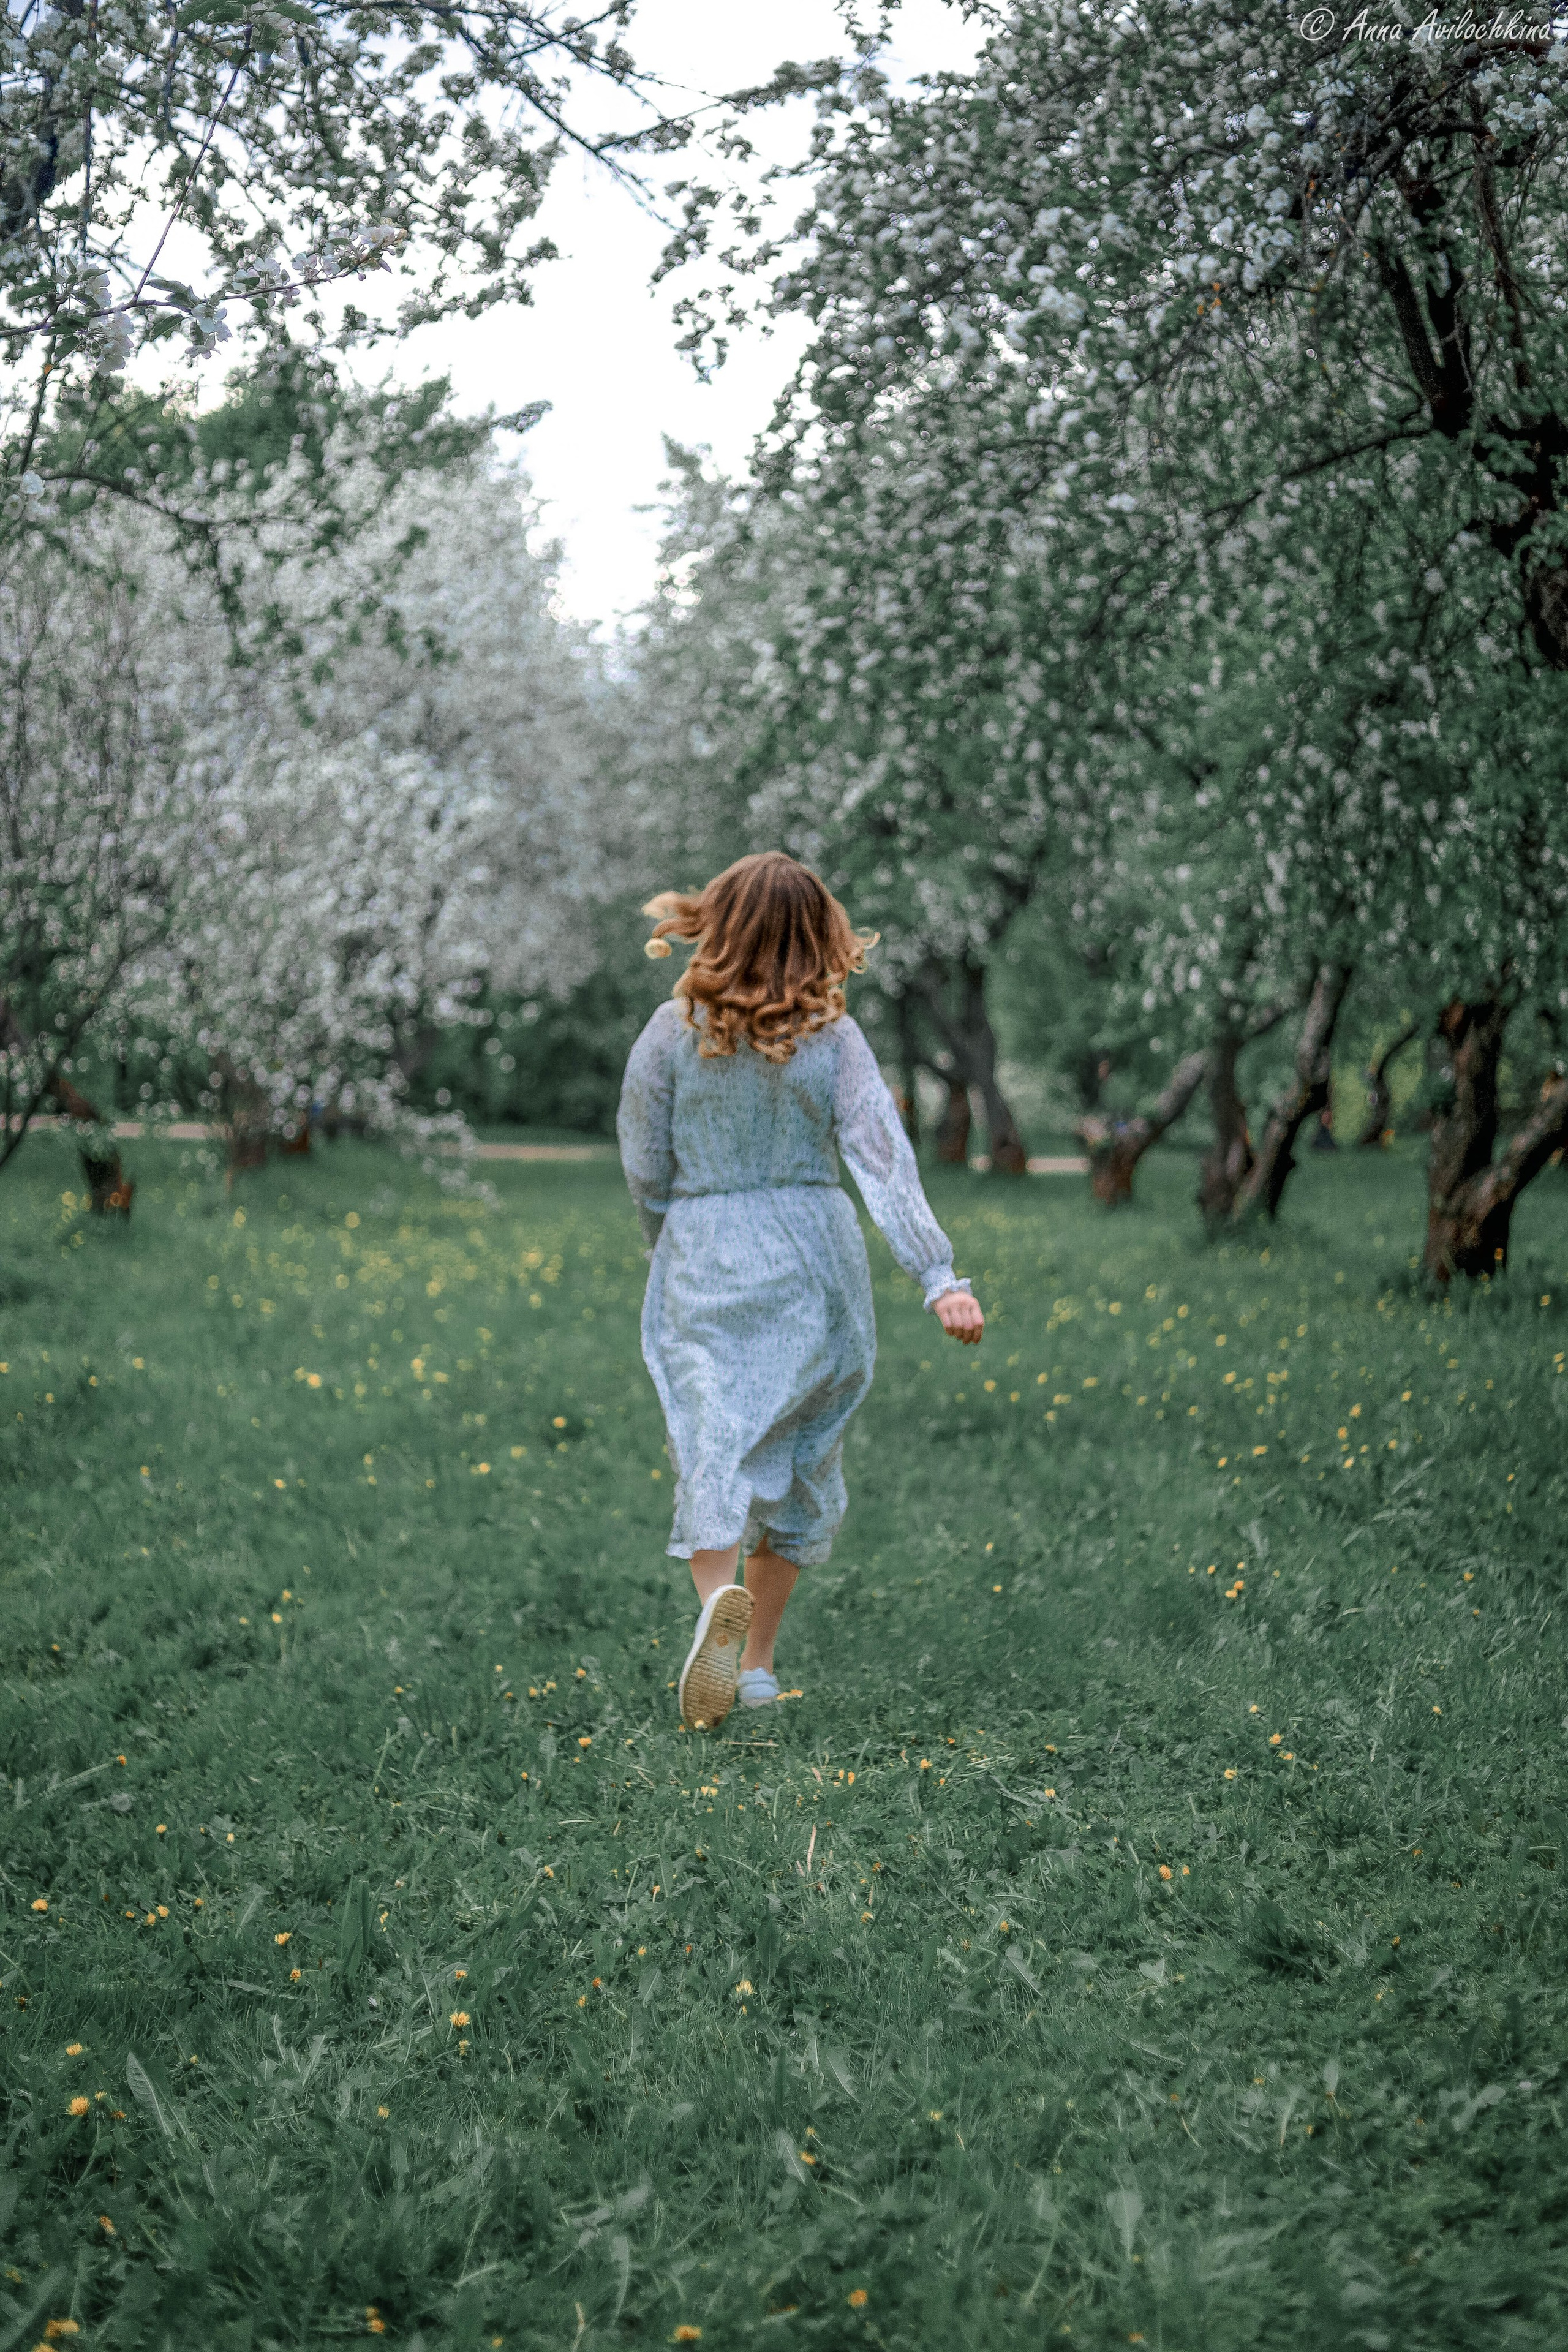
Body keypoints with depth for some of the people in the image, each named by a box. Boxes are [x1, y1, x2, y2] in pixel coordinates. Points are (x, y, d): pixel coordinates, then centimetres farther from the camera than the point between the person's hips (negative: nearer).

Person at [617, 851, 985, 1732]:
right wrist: (940, 1275, -17)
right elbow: (886, 1162, -13)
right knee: (799, 1460, 13)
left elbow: (644, 1167, 1)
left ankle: (719, 1598, -33)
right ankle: (757, 1662, 19)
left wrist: (670, 1246, 20)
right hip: (813, 1263, 1)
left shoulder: (673, 1032, -5)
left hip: (705, 1264, -1)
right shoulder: (833, 1038, -5)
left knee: (714, 1443, -2)